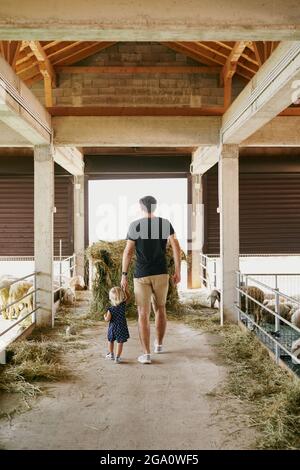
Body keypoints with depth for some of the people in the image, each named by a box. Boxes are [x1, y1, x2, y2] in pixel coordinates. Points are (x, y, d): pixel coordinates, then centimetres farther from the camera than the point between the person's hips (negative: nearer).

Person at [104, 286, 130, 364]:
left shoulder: (110, 309, -17)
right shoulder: (123, 304, -10)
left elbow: (108, 319, -16)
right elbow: (128, 297, 5)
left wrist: (105, 316, 5)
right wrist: (125, 289, -1)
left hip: (113, 327, 0)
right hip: (121, 327, 0)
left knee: (111, 341, 22)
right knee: (120, 342, 5)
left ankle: (111, 354, 36)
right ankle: (117, 357, 3)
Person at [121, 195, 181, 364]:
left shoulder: (135, 225, -4)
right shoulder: (165, 223, 2)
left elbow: (128, 252, -8)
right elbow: (176, 247, -5)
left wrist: (124, 275, -3)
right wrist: (178, 272, 0)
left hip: (141, 275, -2)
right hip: (161, 274, 2)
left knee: (143, 314, 2)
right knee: (160, 308, 22)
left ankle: (147, 354, -1)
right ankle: (159, 344, 35)